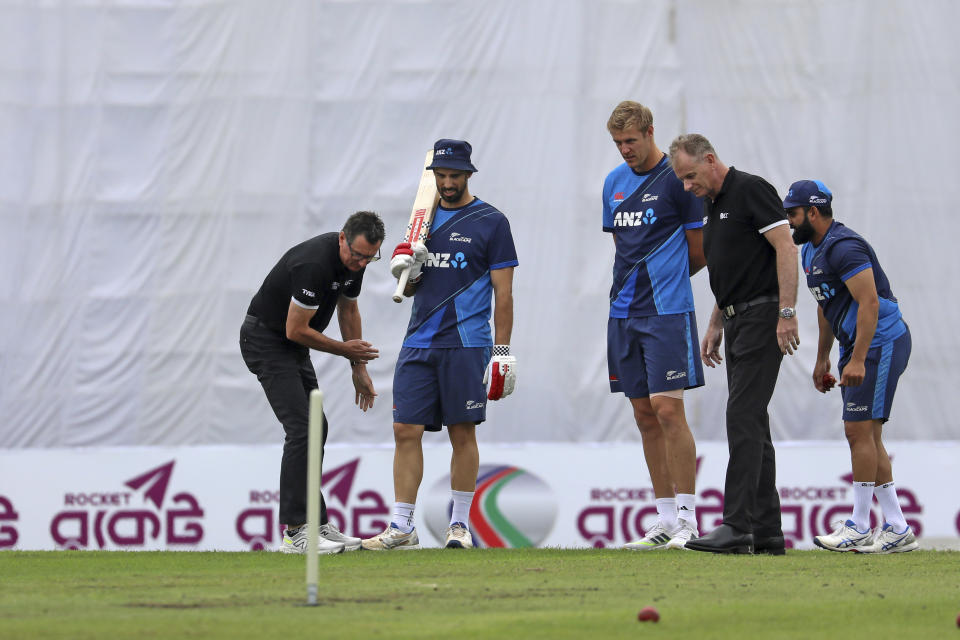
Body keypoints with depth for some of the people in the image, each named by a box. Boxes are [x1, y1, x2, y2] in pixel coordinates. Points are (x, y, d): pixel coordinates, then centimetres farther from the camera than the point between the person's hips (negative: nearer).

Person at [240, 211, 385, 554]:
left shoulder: (354, 260, -1)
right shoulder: (315, 264, -31)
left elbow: (348, 309, 16)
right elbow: (296, 329, -26)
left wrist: (359, 368, 15)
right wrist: (344, 349, -12)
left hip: (292, 346, 10)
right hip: (266, 341, -10)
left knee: (315, 429, 9)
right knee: (301, 429, -17)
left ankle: (316, 524, 14)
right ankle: (295, 532, -19)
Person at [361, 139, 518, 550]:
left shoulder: (491, 222, 0)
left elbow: (503, 292, -3)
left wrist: (502, 351, -8)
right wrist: (406, 271, -4)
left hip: (465, 346, -5)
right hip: (419, 344, 5)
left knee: (462, 433, 0)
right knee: (406, 430, -2)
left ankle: (460, 524, 8)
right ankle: (401, 527, -1)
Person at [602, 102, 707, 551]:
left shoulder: (677, 178, -7)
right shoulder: (615, 183, 14)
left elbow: (699, 251, -3)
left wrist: (667, 279, 9)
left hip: (666, 311, -7)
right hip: (624, 312, 7)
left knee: (667, 408, -13)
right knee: (645, 416, 7)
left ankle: (687, 519, -9)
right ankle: (666, 520, 11)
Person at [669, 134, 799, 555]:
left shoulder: (751, 190, -11)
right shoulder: (711, 205, 17)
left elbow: (786, 248, -17)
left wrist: (787, 313, -23)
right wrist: (715, 326, 21)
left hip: (763, 317, -10)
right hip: (736, 320, 10)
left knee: (743, 418, -15)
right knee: (751, 424, 8)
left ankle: (737, 527, -19)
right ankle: (766, 532, 9)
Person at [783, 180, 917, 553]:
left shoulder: (843, 247, -18)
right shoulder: (811, 250, 14)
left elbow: (869, 303, -24)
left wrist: (857, 360, -27)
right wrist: (822, 358, 25)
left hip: (880, 342, -11)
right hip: (856, 345, 11)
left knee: (860, 430, -11)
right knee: (866, 436, 8)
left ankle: (859, 529, -7)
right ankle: (897, 530, 11)